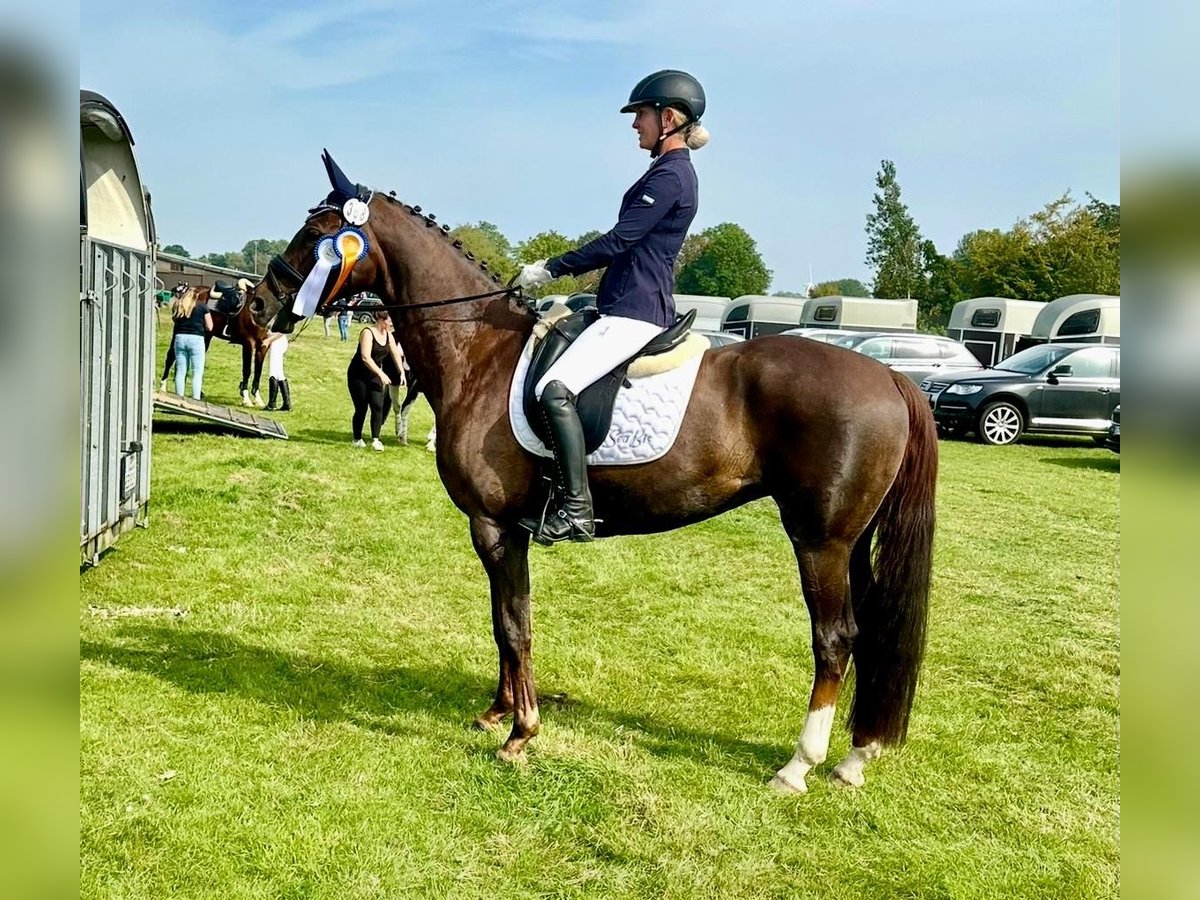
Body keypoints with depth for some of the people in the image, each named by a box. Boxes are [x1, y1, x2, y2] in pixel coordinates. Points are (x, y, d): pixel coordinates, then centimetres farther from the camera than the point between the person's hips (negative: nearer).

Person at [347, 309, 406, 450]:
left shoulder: (388, 335, 1)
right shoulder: (368, 333, -21)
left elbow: (396, 354, 5)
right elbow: (366, 357, -30)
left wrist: (402, 373, -7)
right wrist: (381, 374, -35)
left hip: (375, 375, 6)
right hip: (358, 375, -6)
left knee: (377, 406, -8)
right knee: (361, 408, -1)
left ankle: (375, 439, -2)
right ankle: (357, 439, 15)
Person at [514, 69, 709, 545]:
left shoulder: (669, 176, -13)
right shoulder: (671, 171, 19)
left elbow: (618, 241, -18)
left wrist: (550, 268, -12)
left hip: (635, 312, -12)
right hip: (632, 305, 12)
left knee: (554, 389, -26)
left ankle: (576, 510, -23)